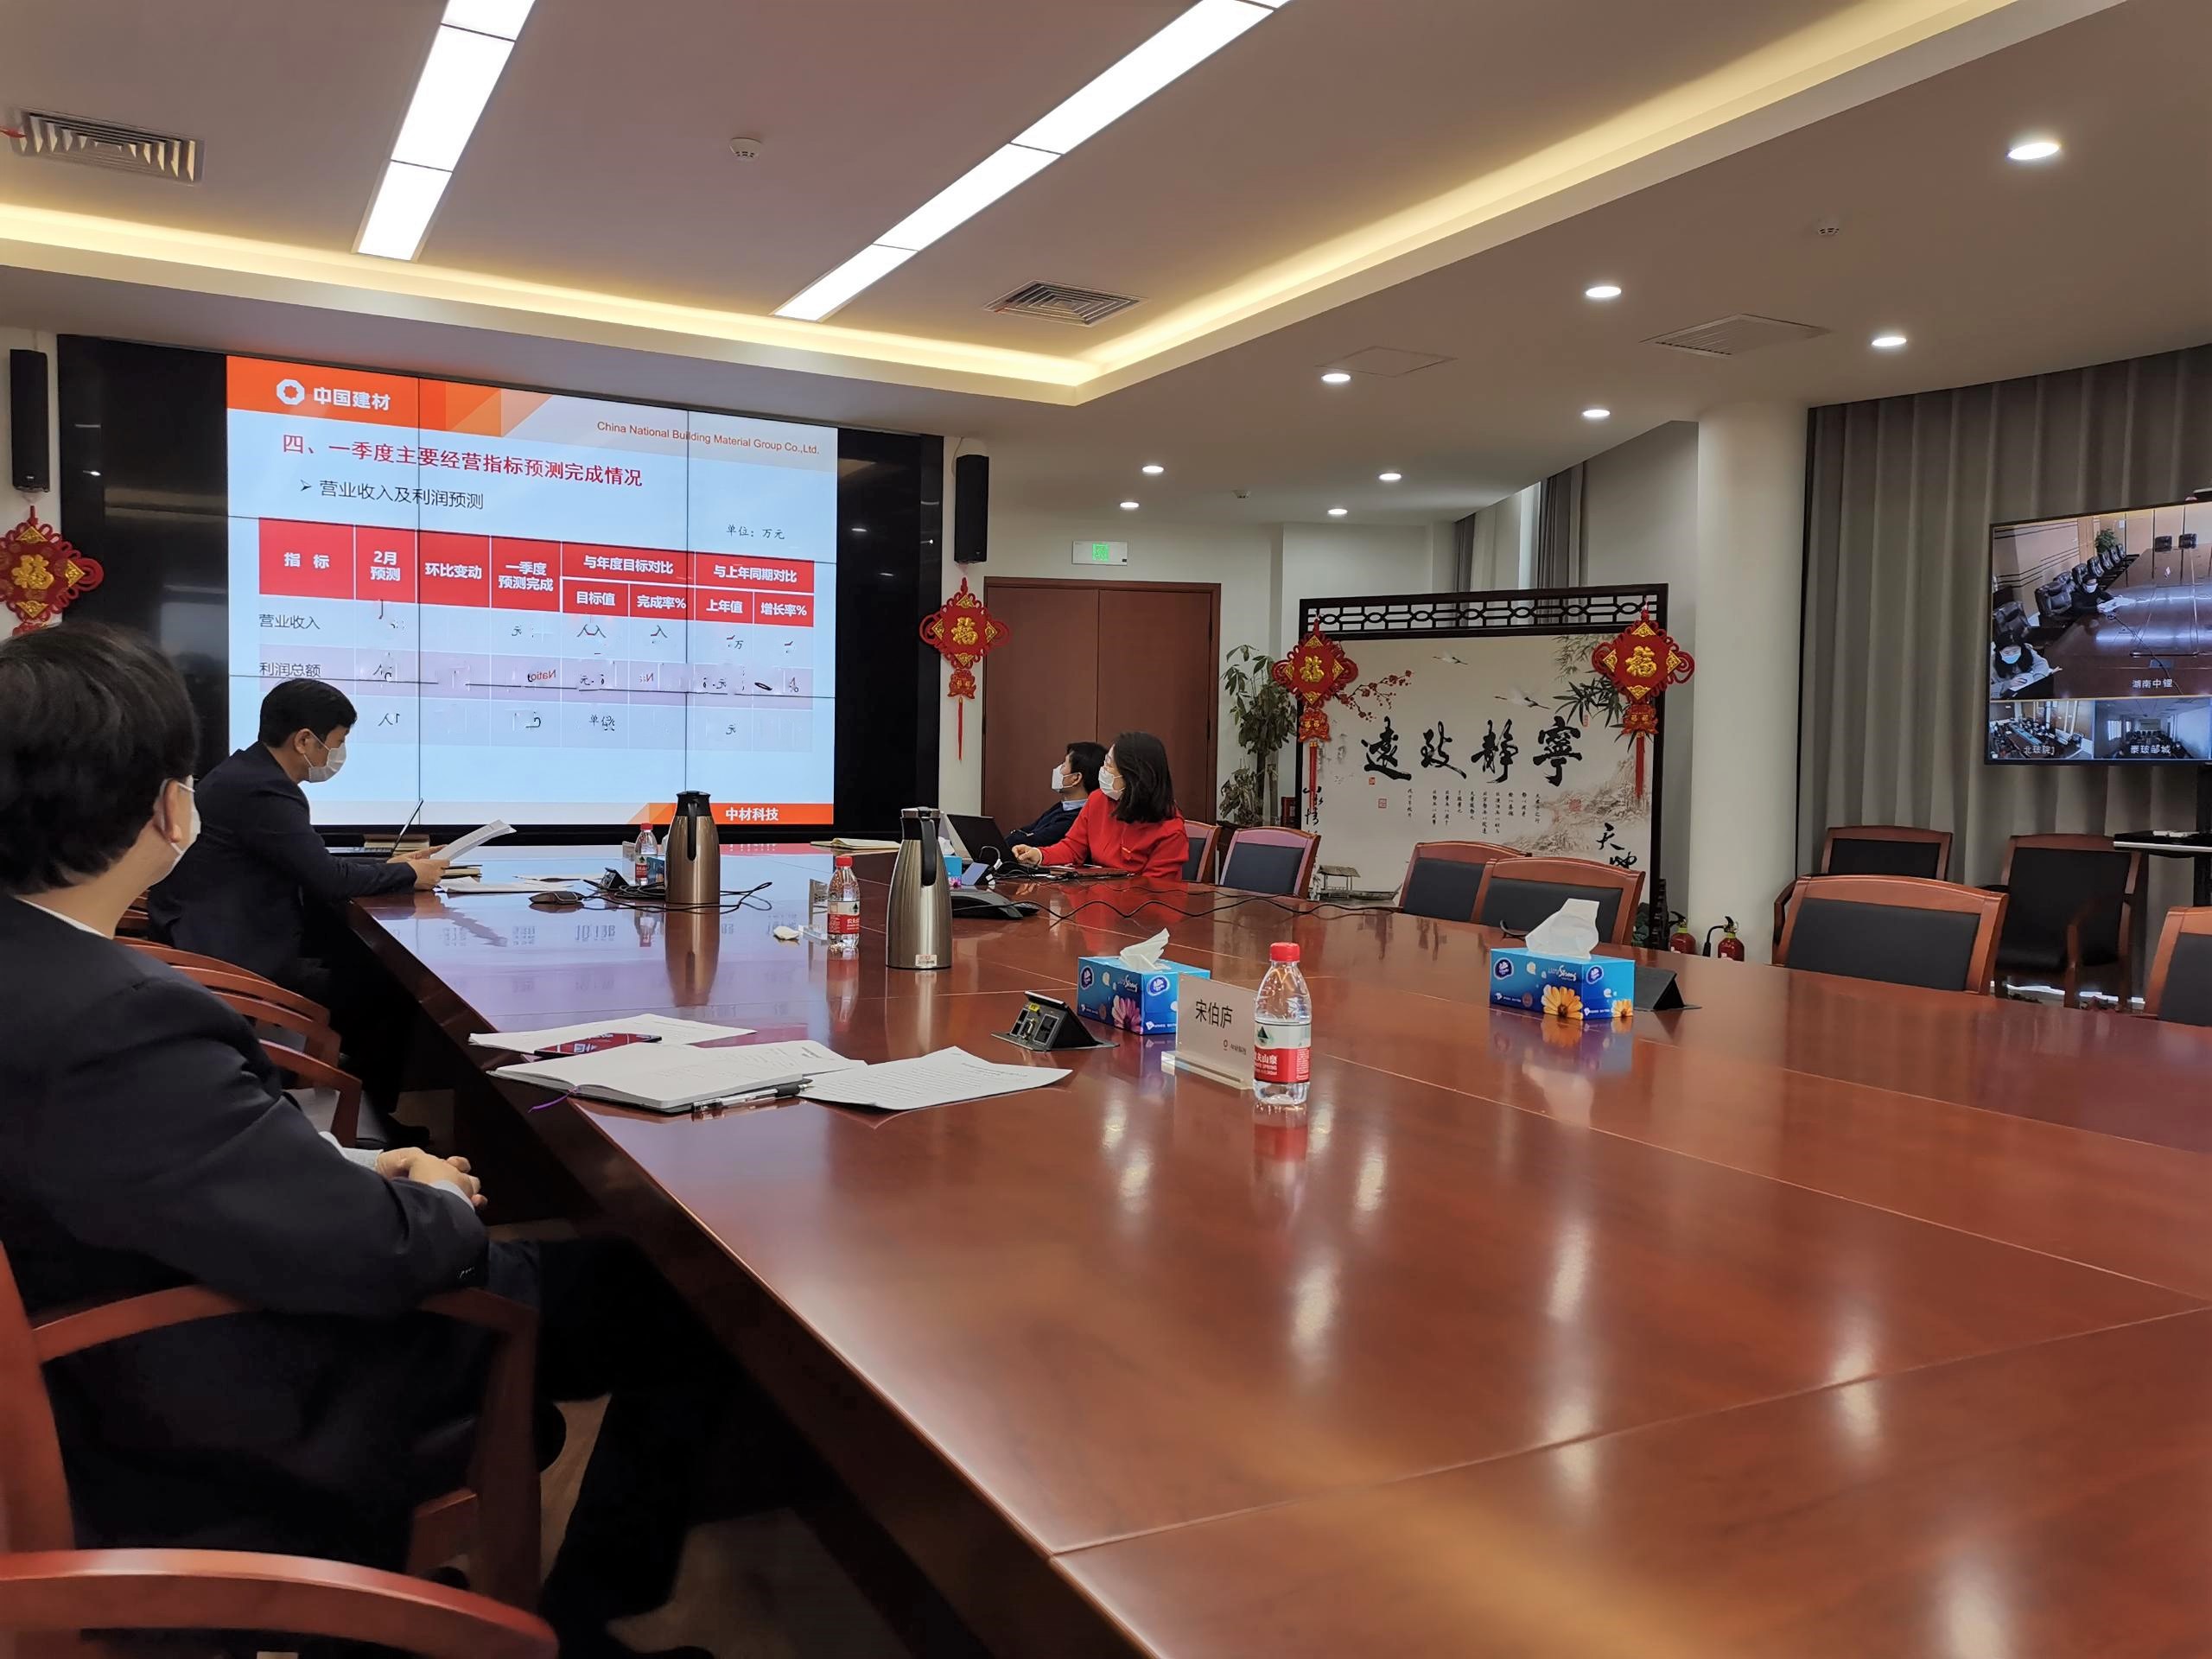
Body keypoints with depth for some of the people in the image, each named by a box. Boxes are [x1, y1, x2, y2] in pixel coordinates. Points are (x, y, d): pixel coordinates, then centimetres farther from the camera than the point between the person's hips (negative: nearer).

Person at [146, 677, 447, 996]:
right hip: (232, 955, -10)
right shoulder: (263, 790, -21)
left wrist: (388, 867, 14)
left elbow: (312, 866, 16)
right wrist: (409, 874, -5)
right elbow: (328, 881, -18)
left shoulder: (250, 773, 9)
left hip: (228, 935, 10)